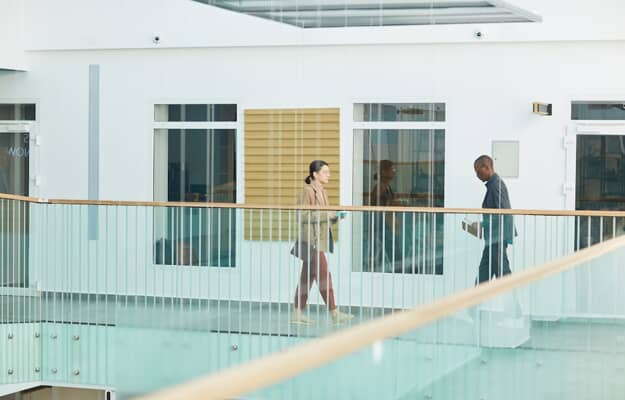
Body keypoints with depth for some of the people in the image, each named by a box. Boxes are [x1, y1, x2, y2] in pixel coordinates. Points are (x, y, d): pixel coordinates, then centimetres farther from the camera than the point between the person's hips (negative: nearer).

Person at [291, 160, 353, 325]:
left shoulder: (322, 192, 15)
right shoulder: (308, 191, -12)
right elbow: (304, 216, -19)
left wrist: (335, 217, 2)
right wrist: (328, 214, -20)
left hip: (319, 240, 9)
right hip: (311, 239, -9)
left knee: (307, 277, 10)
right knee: (324, 276, -9)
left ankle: (298, 313, 14)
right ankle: (334, 313, -8)